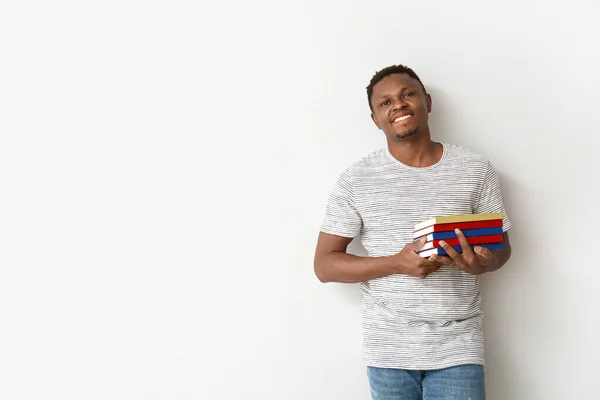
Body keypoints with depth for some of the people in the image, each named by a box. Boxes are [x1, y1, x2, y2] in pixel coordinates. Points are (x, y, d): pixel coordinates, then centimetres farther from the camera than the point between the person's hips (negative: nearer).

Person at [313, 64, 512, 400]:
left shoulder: (476, 169, 0)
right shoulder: (355, 180, -3)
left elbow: (501, 245, 9)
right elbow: (324, 265, -3)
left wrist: (482, 263, -16)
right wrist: (397, 263, -17)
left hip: (457, 348, 1)